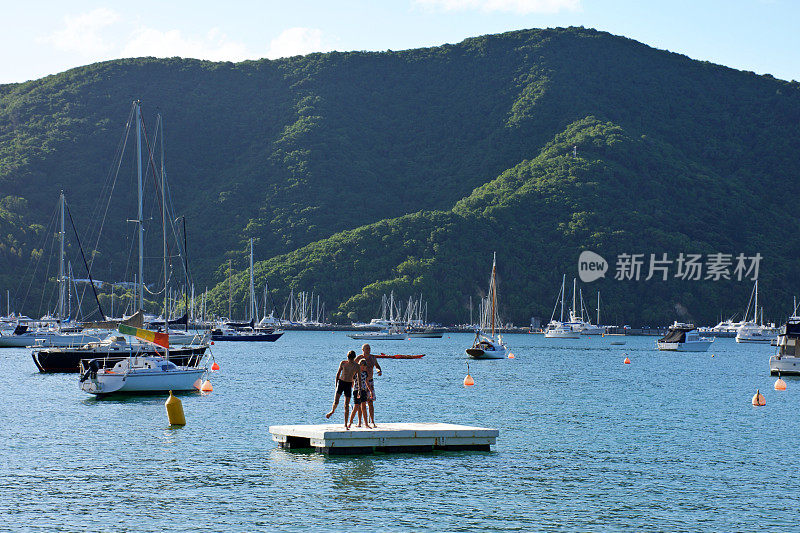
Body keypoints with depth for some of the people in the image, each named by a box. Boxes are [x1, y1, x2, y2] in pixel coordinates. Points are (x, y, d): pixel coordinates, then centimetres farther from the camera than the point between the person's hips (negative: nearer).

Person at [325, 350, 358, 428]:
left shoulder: (356, 366, -5)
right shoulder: (343, 363, -4)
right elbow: (338, 373, 8)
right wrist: (336, 384, 7)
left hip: (349, 384, 0)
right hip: (341, 382, 0)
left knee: (346, 406, -1)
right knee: (336, 402, -13)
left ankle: (346, 424, 6)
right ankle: (332, 411, 23)